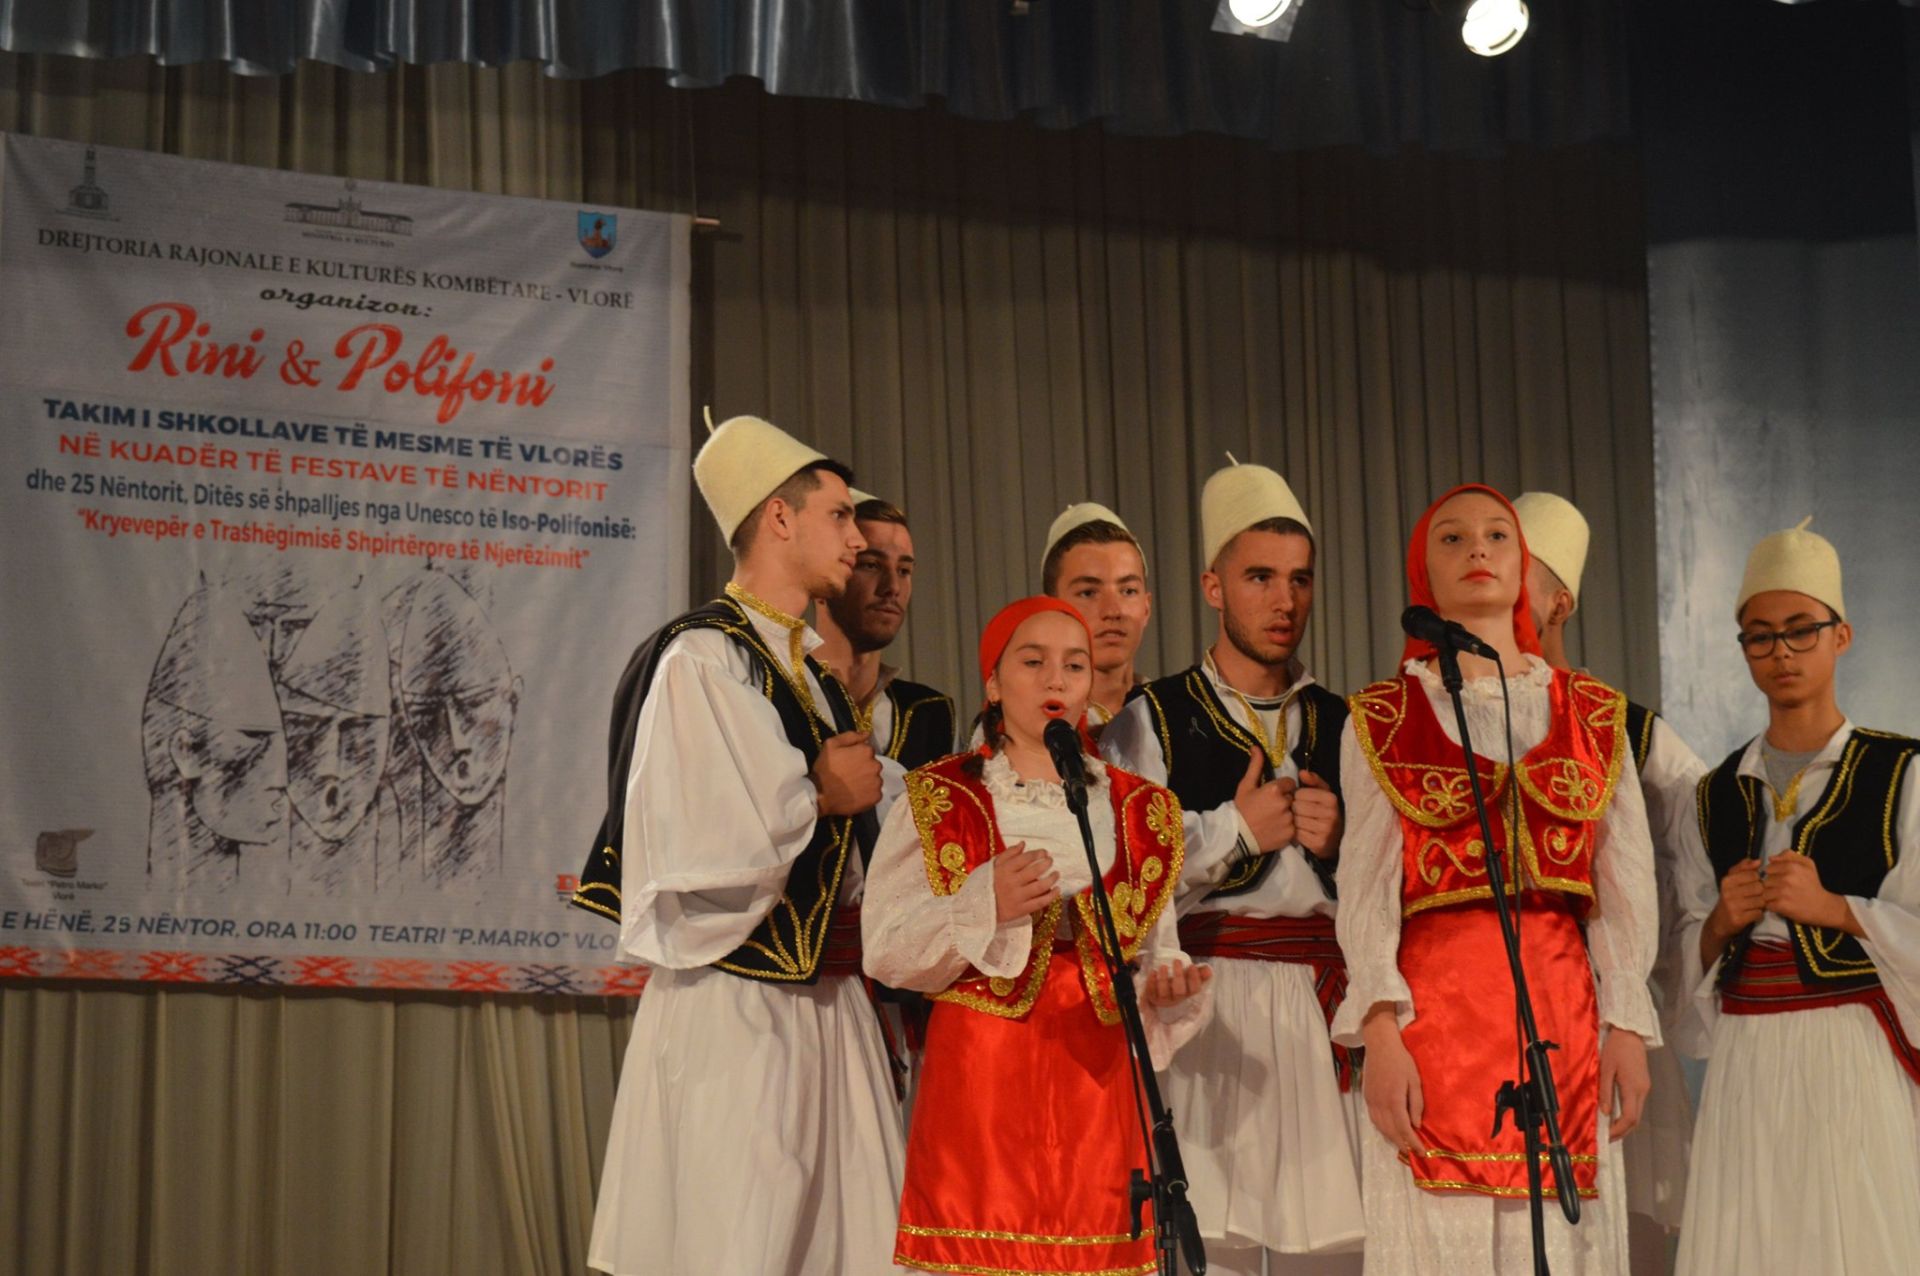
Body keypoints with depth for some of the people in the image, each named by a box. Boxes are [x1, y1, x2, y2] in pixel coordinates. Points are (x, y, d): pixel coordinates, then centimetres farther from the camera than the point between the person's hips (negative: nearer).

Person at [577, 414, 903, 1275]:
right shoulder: (701, 660, -10)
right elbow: (694, 843, -20)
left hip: (827, 1005, 8)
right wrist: (821, 795, -5)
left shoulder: (812, 669, 16)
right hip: (737, 1009, -8)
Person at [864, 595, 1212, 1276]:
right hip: (978, 1067, -2)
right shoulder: (935, 799, 4)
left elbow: (1156, 951, 14)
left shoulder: (1141, 812, 13)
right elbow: (885, 950, -3)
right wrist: (985, 906, -17)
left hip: (1097, 1073, 3)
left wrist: (1167, 986, -8)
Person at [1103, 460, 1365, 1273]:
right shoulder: (1153, 720, 4)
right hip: (1207, 1013, -3)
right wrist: (1236, 830, -7)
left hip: (1322, 1017, 3)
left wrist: (1338, 846, -2)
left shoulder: (1342, 727, 15)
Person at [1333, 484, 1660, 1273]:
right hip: (1435, 1003, -2)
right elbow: (1366, 886, 0)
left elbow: (1625, 885, 10)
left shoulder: (1594, 715, 12)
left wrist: (1627, 1027, 1)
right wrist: (1381, 1031, -11)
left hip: (1564, 1007, 2)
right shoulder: (1382, 721, 6)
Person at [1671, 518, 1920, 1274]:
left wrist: (1834, 907, -17)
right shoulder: (1719, 796, 13)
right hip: (1746, 1064, 4)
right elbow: (1690, 953, 16)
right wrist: (1719, 925, -3)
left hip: (1855, 1053, -4)